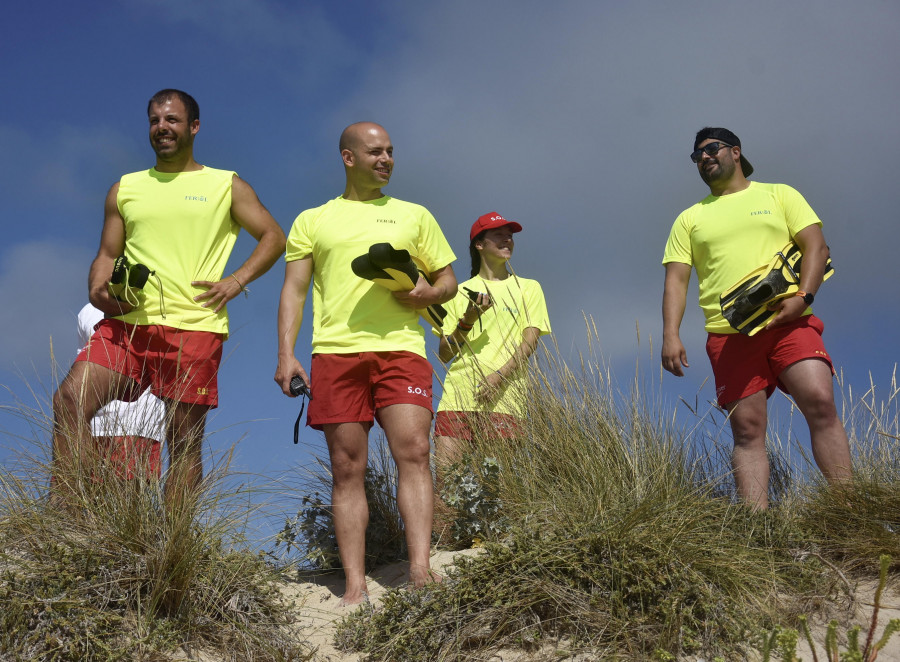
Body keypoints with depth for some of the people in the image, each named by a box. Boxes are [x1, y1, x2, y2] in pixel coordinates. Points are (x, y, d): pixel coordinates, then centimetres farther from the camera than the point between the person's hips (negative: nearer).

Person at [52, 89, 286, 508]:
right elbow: (107, 254, 20)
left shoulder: (227, 186, 13)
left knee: (184, 440, -3)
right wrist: (97, 289, -2)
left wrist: (237, 281, -4)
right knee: (69, 400, -18)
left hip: (193, 328, -2)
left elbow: (273, 237, 10)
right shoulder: (125, 188, 21)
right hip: (127, 322, 3)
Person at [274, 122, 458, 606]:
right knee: (347, 469, -3)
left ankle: (420, 572, -22)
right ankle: (355, 587, -3)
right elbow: (294, 290, 13)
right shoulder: (313, 220, 19)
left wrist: (425, 293, -3)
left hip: (400, 348, 0)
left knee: (413, 451, -17)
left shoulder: (414, 215, 21)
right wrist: (286, 355, -1)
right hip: (335, 350, 0)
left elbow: (448, 281, 21)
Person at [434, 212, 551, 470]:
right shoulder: (460, 292, 18)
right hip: (458, 393, 1)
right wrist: (467, 321, -5)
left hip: (503, 398, -1)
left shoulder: (528, 288, 17)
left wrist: (499, 376, -12)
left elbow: (530, 342, 4)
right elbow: (444, 354, 12)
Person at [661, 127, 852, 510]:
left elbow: (816, 246, 6)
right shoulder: (690, 218, 19)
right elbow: (676, 279, 11)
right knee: (747, 430, -6)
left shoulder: (779, 195, 16)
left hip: (789, 322, -1)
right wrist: (671, 336, -5)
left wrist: (803, 296, -12)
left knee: (821, 402, -19)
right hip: (729, 333, 1)